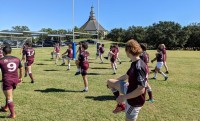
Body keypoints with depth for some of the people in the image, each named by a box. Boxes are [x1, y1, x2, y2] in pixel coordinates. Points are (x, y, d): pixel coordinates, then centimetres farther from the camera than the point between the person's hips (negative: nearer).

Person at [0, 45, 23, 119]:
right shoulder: (17, 59, 7)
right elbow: (21, 68, 16)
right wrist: (20, 77, 27)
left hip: (7, 81, -5)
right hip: (15, 80, 5)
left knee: (9, 97, 3)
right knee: (9, 95, 26)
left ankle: (13, 114, 5)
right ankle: (6, 107, 43)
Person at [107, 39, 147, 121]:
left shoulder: (139, 67, -32)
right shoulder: (134, 63, -2)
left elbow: (141, 90, -32)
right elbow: (126, 75, 15)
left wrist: (124, 97, -24)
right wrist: (114, 81, 19)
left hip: (135, 100, -9)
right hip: (130, 90, 9)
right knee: (110, 82, 11)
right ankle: (120, 104, 19)